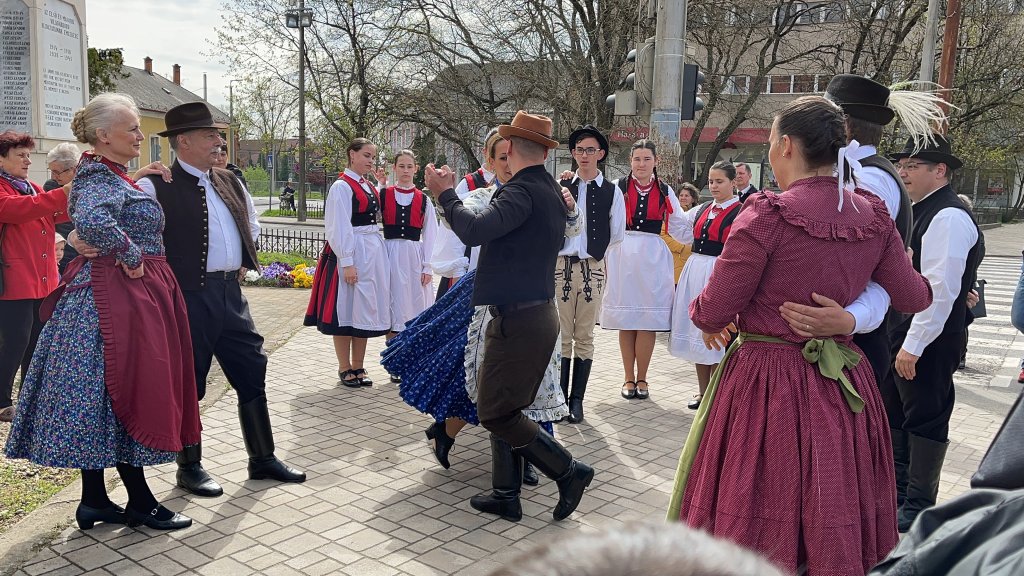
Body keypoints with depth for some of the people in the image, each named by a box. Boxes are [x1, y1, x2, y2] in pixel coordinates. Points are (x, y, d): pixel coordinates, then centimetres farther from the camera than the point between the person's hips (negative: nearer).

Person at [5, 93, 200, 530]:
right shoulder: (101, 178, -15)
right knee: (124, 394, -2)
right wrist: (130, 255, -22)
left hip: (129, 293, 10)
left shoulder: (111, 176, 16)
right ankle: (141, 503, 8)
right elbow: (92, 222, -35)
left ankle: (94, 501, 20)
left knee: (104, 396, 12)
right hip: (120, 296, -10)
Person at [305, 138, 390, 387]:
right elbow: (340, 228, -15)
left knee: (365, 309, 11)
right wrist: (347, 262, -20)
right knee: (346, 308, 0)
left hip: (374, 251, 8)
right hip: (352, 252, -8)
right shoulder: (342, 187, -9)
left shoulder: (369, 187, 15)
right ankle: (345, 368, 10)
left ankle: (358, 366, 20)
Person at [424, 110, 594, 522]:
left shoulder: (522, 192, -18)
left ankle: (569, 471, 5)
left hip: (518, 319, -10)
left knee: (496, 413, -2)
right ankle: (506, 494, 24)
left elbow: (474, 230, -30)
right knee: (502, 408, 17)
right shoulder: (550, 191, 13)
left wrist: (445, 194, -12)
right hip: (537, 313, 10)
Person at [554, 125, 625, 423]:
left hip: (593, 269, 0)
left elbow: (617, 234, 9)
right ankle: (560, 397, 12)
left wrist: (594, 251, 10)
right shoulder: (561, 186, 4)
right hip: (561, 265, 0)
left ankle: (577, 400, 15)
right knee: (561, 335, 3)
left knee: (584, 337, 7)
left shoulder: (612, 192, 3)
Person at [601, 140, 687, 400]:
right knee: (625, 321, 4)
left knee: (647, 321, 1)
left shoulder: (665, 191, 10)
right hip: (623, 257, -1)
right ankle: (629, 378, 17)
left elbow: (680, 228, 15)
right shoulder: (617, 187, 3)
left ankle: (641, 378, 16)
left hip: (653, 258, 1)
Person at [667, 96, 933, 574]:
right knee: (836, 520, 20)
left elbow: (713, 311, -15)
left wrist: (703, 317, 8)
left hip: (766, 381, -5)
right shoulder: (874, 217, 0)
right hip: (842, 388, 6)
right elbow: (912, 299, 11)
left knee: (754, 516, 11)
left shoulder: (767, 214, -17)